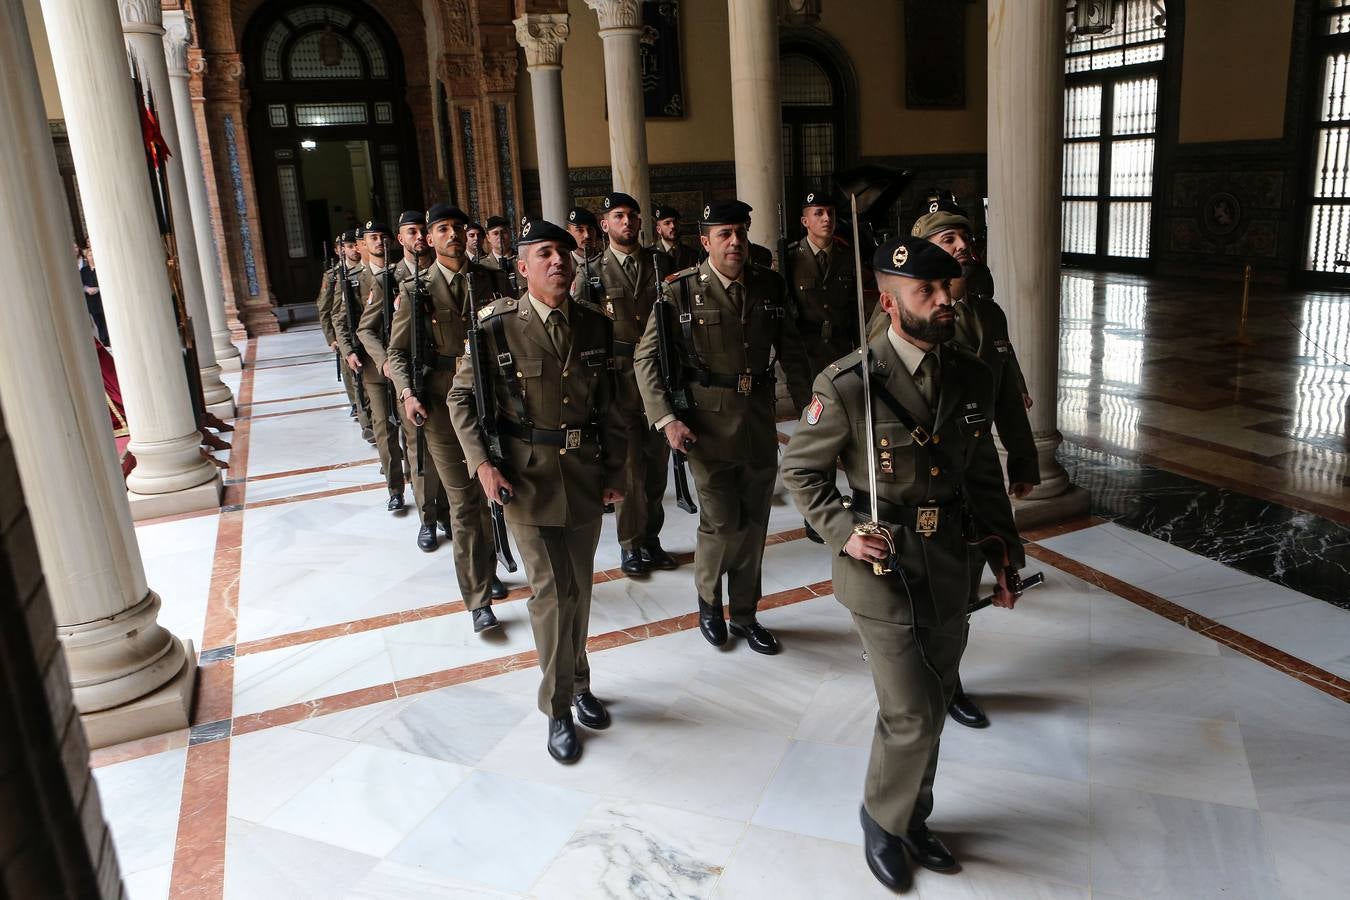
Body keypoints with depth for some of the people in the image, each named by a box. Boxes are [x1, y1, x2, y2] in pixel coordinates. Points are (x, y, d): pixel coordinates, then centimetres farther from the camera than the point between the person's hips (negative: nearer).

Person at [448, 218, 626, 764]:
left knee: (579, 587, 15)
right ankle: (558, 708, 16)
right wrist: (481, 462, -12)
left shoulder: (596, 325, 1)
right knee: (551, 591, -2)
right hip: (527, 477, -3)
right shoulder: (496, 326, -9)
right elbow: (462, 398, -1)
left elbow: (608, 405, 7)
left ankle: (577, 684, 36)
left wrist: (615, 471, 6)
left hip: (586, 474, 4)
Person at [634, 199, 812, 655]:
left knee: (754, 524, 12)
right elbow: (647, 357, -7)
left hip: (760, 424, 4)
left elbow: (791, 350, 11)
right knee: (722, 523, -3)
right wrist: (666, 419, -15)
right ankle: (708, 598, 27)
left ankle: (744, 614, 30)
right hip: (708, 425, -4)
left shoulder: (769, 285, 3)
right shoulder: (681, 290, -8)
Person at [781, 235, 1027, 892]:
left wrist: (1004, 553, 10)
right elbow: (800, 470, -5)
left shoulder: (972, 379, 1)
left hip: (951, 573, 6)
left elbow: (983, 475, 12)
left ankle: (913, 818, 41)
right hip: (883, 573, -5)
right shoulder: (847, 385, -16)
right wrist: (842, 532, -17)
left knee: (929, 707, 18)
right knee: (912, 715, -2)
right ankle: (882, 820, 27)